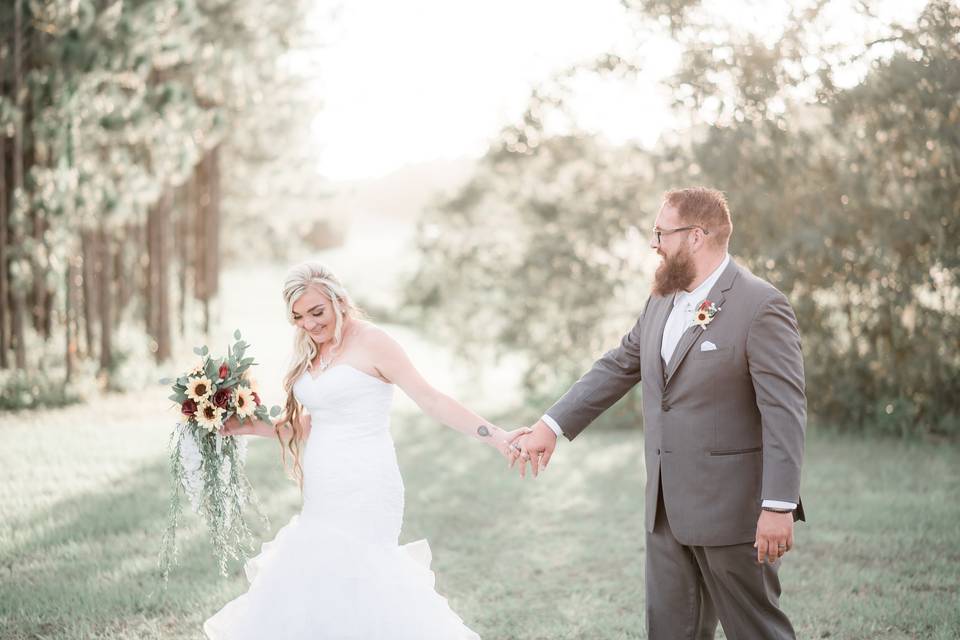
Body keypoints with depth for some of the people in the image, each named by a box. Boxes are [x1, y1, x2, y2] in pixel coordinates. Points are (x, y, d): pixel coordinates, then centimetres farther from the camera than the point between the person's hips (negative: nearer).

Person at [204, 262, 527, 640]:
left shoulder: (370, 342, -7)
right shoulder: (311, 354, 14)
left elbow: (430, 399, -11)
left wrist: (494, 436, -17)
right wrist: (247, 426, 12)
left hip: (363, 492, -7)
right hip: (325, 495, 7)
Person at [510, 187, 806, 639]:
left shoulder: (761, 307, -15)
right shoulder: (662, 302, 10)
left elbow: (784, 412, -18)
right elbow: (617, 367, 18)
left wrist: (778, 506, -22)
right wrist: (552, 425, 10)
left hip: (731, 509, -8)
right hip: (668, 508, 8)